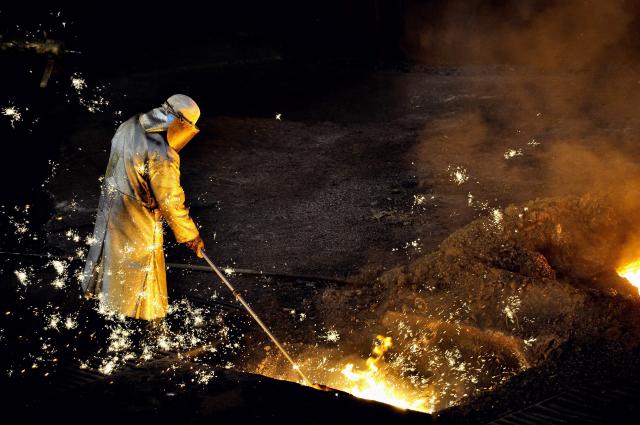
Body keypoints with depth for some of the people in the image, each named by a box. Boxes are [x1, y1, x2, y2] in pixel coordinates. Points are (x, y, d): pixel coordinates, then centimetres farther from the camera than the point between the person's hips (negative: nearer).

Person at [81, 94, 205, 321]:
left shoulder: (131, 125, -8)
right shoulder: (162, 155, -32)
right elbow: (170, 202, -25)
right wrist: (191, 236, -13)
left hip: (111, 200, 8)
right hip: (137, 217, -8)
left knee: (108, 243, 29)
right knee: (140, 260, 13)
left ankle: (95, 287, 53)